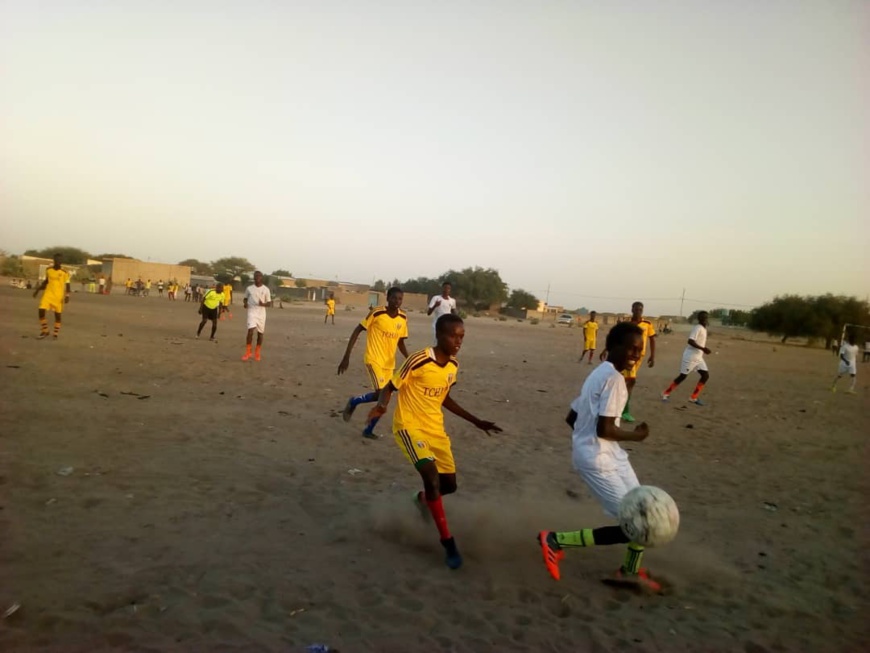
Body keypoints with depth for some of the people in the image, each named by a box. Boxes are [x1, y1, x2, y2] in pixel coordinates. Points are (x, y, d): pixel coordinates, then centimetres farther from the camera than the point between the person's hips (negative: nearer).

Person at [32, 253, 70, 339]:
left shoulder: (64, 272, -6)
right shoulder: (48, 270, 4)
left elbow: (67, 285, -3)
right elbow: (46, 281, 18)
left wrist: (67, 296, -14)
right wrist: (38, 289, 15)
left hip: (59, 296, -3)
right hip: (48, 294, 3)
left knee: (57, 314, 4)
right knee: (41, 310, -11)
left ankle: (56, 334, 16)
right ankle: (44, 331, 4)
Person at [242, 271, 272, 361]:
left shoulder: (266, 289, 0)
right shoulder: (249, 288, 4)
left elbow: (269, 304, 2)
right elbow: (245, 298, 18)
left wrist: (263, 304, -20)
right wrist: (245, 303, -5)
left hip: (261, 313, 1)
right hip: (252, 312, -1)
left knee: (260, 333, 7)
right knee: (250, 331, -17)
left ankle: (257, 353, 22)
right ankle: (248, 352, -7)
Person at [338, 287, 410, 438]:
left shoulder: (403, 318, 1)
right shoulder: (376, 313, -15)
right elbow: (357, 331, -9)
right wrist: (346, 357, -13)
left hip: (389, 363, 6)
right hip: (374, 359, -6)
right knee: (381, 393, -21)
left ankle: (368, 430, 25)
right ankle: (354, 402, 8)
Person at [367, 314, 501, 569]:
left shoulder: (453, 365, -1)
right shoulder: (418, 361, -22)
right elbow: (391, 387, -13)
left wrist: (476, 421, 15)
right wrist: (381, 405, -36)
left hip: (435, 429, 7)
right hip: (409, 426, -6)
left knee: (449, 484, 9)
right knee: (432, 477, -23)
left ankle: (423, 499, 45)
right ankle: (447, 540, -7)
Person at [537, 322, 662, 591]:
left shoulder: (600, 373, 13)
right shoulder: (614, 377, -18)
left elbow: (571, 417, 16)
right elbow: (604, 429, -24)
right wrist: (636, 435, -8)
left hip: (609, 454, 10)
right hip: (597, 459, -10)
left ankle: (630, 571, 40)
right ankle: (554, 540, 3)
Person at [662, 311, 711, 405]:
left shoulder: (704, 329, 13)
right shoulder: (698, 328, -16)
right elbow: (690, 341, -27)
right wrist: (703, 348, -32)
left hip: (698, 357, 9)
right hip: (690, 356, -9)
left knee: (706, 375, 2)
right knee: (682, 376, -3)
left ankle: (693, 398, 8)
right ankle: (666, 394, 10)